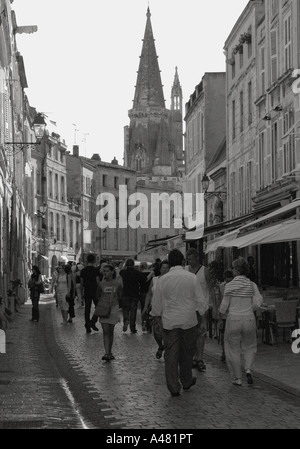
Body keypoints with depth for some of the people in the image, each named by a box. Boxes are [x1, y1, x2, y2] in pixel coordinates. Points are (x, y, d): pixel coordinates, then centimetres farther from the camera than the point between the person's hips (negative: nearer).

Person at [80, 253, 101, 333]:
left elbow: (82, 283, 7)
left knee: (87, 309, 7)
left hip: (87, 292, 4)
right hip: (95, 292, -4)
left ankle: (87, 326, 6)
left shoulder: (83, 270, 4)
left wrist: (82, 293, 15)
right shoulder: (95, 270, -9)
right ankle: (92, 323, -2)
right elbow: (98, 282, -10)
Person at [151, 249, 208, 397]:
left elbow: (156, 303, 2)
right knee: (187, 353, 15)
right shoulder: (192, 278, -6)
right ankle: (186, 381, 29)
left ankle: (173, 387, 2)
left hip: (169, 322, 0)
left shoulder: (162, 280, -4)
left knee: (171, 354, 3)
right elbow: (200, 300, -1)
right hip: (189, 321, 0)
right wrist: (203, 318, 12)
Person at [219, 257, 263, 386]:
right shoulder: (252, 285, -2)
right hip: (249, 319, 2)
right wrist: (250, 310, 6)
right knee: (249, 347, 19)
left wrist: (221, 314, 13)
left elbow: (224, 305, -6)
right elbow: (259, 300, -10)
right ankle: (248, 369, -5)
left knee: (233, 349, 11)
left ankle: (237, 378, 12)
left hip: (233, 319, -2)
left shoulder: (230, 285, -8)